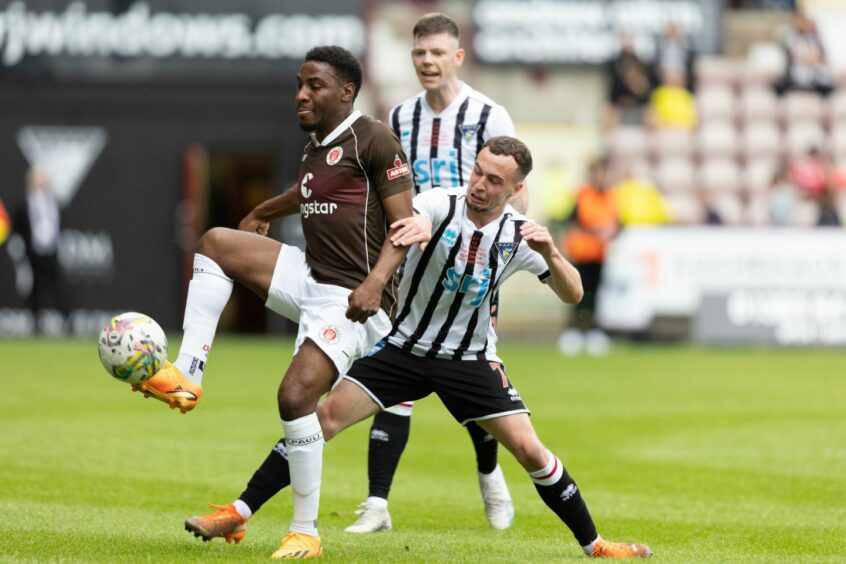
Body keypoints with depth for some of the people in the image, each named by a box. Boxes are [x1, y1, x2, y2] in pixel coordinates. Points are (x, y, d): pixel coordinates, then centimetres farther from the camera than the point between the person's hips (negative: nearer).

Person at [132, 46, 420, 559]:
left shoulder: (373, 139, -11)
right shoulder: (316, 143, 14)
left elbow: (404, 224, -14)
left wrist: (375, 281, -29)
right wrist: (263, 212, 53)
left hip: (355, 299, -9)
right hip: (312, 280, 9)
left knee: (296, 394, -23)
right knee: (216, 243, 1)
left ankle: (306, 533, -12)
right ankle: (187, 375, -6)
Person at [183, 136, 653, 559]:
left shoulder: (520, 235, -6)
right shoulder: (439, 205, -14)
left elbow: (573, 295, -5)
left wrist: (550, 253, -25)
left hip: (470, 359, 1)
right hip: (404, 345, -1)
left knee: (529, 449, -8)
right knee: (324, 416, -13)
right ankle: (236, 516, -8)